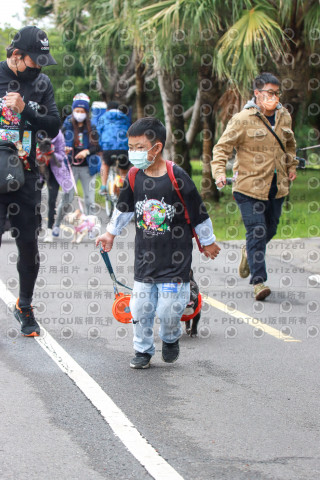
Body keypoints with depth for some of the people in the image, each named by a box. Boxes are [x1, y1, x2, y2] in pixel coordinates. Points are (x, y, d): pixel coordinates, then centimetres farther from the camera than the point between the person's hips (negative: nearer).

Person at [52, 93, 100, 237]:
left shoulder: (91, 127, 1)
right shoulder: (67, 125, 2)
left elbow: (98, 145, 0)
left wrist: (87, 151, -18)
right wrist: (63, 149, -22)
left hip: (87, 167, 1)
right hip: (71, 167, 0)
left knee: (89, 198, -2)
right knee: (67, 197, -2)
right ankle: (57, 224, 16)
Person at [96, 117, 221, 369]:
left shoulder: (178, 177, -16)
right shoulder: (134, 178, -3)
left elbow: (199, 213, -4)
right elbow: (124, 209, 17)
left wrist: (208, 242, 5)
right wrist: (111, 233, 24)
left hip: (175, 258, -4)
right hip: (145, 257, 4)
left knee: (169, 309, -4)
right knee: (141, 307, 4)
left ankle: (171, 339, 27)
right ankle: (143, 349, 23)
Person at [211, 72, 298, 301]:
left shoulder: (284, 116, 7)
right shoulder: (243, 120, -12)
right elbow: (223, 147, -10)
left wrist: (291, 166, 23)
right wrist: (219, 171, -23)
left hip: (277, 186, 6)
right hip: (250, 186, -6)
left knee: (270, 229, 15)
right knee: (257, 232, -11)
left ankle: (249, 252, 47)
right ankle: (258, 281, -8)